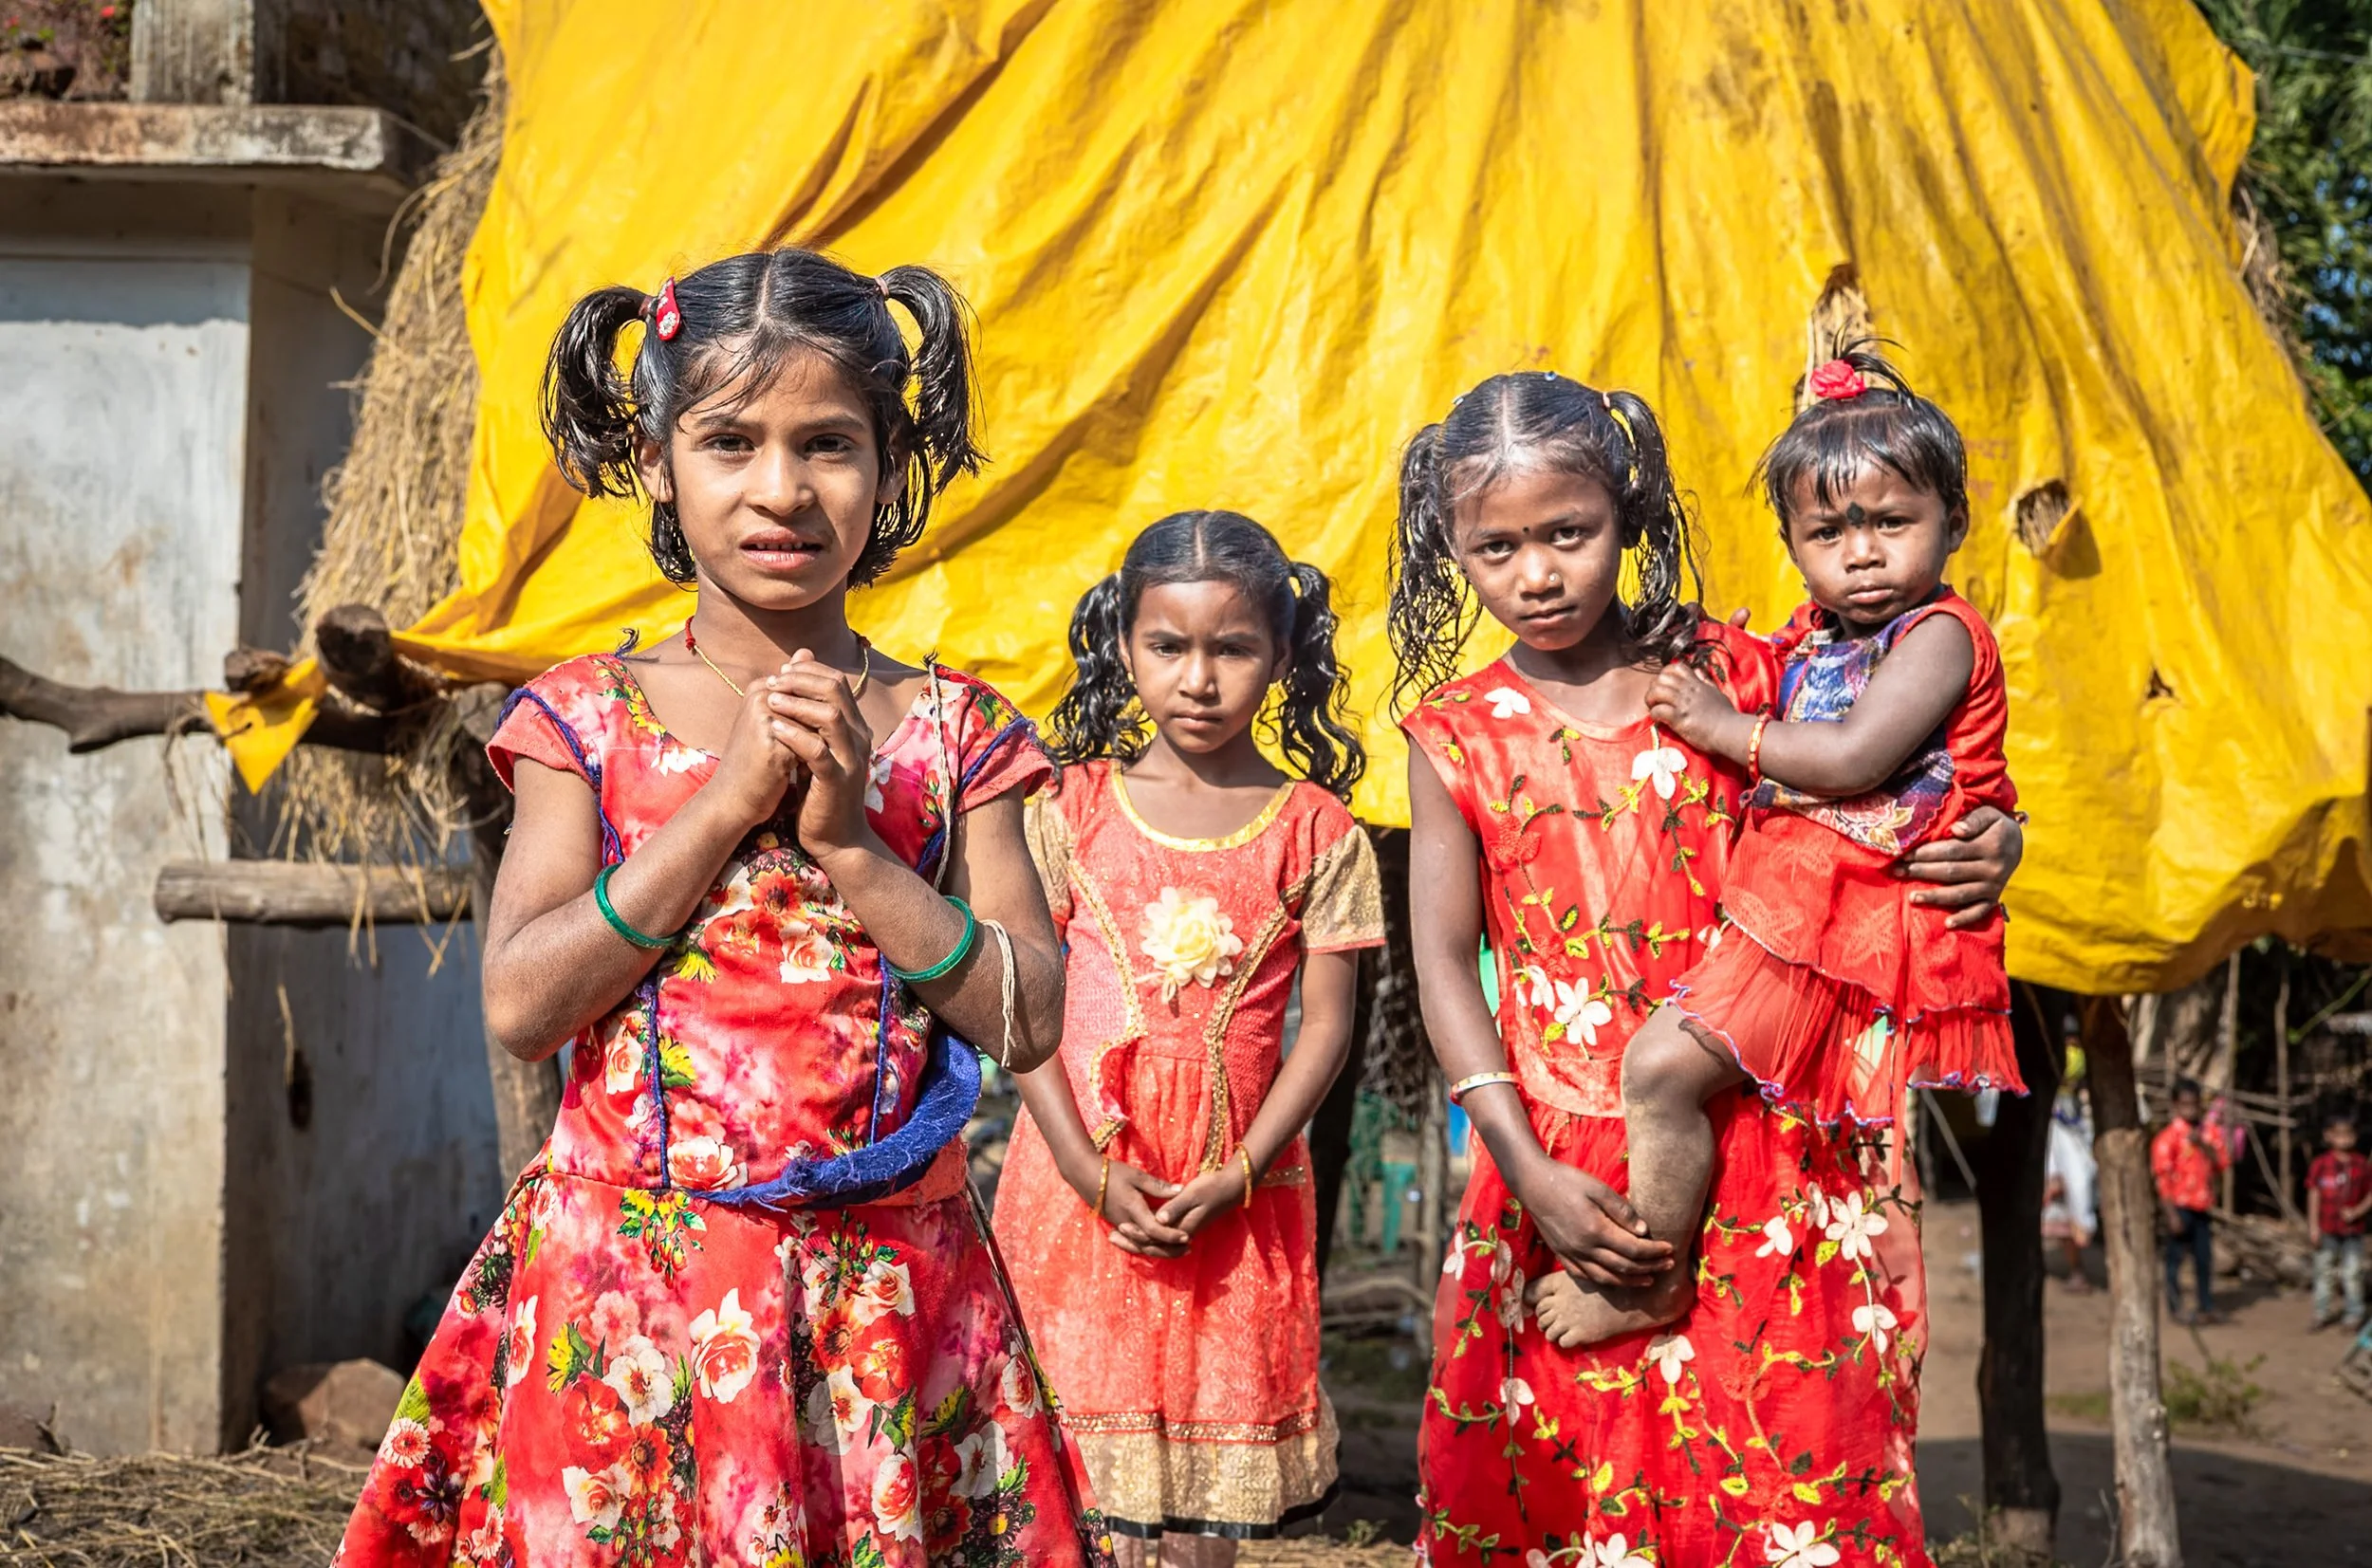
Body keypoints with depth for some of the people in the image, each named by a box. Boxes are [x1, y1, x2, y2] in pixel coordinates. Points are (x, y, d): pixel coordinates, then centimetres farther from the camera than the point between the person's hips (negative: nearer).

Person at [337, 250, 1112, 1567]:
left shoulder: (953, 732, 4)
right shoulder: (589, 719, 2)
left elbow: (1029, 1022, -3)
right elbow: (518, 1002, -10)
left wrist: (850, 841, -13)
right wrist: (729, 800, -13)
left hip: (884, 1294, 1)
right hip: (630, 1282, 0)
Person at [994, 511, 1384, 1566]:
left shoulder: (1314, 829, 0)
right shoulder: (1070, 808, 1)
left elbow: (1325, 1026, 0)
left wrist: (1235, 1178, -10)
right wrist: (1088, 1170, -10)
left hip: (1237, 1191, 0)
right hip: (1084, 1179, 0)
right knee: (1087, 1458, 4)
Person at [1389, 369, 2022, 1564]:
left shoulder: (1733, 676, 4)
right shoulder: (1458, 732, 3)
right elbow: (1443, 960, 1)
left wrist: (1985, 844, -6)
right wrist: (1526, 1170, -9)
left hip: (1761, 1154, 0)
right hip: (1567, 1173, 1)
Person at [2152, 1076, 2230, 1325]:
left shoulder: (2207, 1133, 9)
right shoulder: (2168, 1137, -8)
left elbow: (2222, 1163, 3)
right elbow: (2161, 1177, -11)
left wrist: (2203, 1145, -13)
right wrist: (2171, 1213, -16)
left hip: (2203, 1207, 5)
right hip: (2180, 1206, -5)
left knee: (2205, 1258, 9)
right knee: (2176, 1257, 1)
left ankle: (2207, 1307, 18)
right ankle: (2176, 1307, 9)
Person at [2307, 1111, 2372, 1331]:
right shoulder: (2320, 1164, -4)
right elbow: (2314, 1194, -2)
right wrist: (2314, 1226, -5)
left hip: (2352, 1229, 0)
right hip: (2327, 1229, 0)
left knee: (2352, 1273, 3)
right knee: (2323, 1270, 9)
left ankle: (2354, 1315, 14)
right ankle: (2322, 1313, 21)